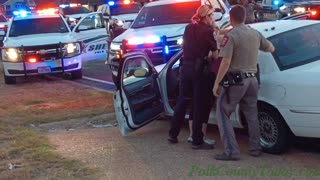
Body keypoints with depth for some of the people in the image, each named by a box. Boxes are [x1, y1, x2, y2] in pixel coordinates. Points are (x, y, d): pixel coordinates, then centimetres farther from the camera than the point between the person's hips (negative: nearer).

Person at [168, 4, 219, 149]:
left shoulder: (189, 28, 9)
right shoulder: (207, 31, -10)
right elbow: (215, 55, -9)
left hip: (185, 67, 6)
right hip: (199, 69, -6)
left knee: (182, 101, 16)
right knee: (199, 104, 1)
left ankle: (173, 134, 21)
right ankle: (197, 141, 6)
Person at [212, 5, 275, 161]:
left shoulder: (231, 36, -13)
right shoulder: (256, 34, 7)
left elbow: (226, 62, -19)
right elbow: (271, 48, 22)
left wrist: (216, 83, -15)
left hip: (235, 80, -6)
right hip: (252, 79, 7)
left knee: (223, 115, 2)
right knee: (252, 115, 19)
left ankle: (231, 151, -4)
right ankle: (255, 148, 26)